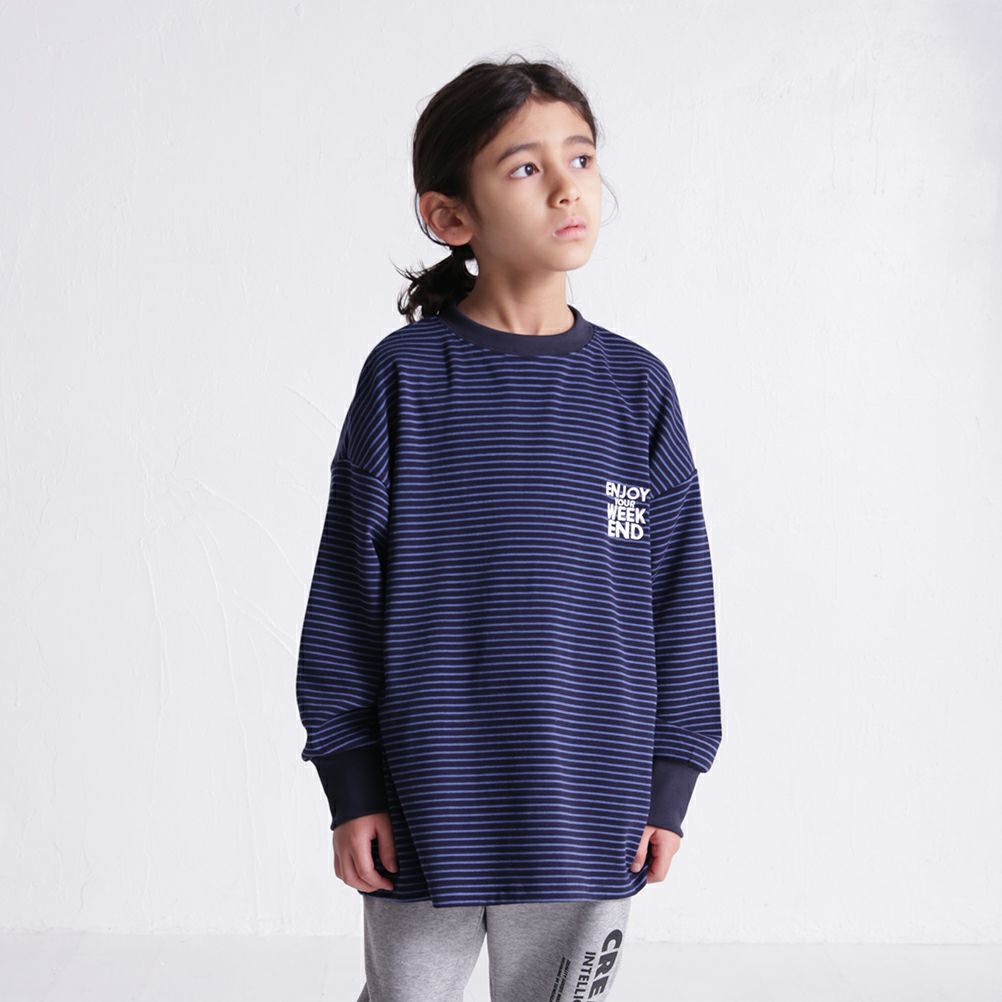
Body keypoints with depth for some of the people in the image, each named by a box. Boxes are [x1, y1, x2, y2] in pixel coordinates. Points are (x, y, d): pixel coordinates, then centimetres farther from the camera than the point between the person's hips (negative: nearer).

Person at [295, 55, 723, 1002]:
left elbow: (678, 597, 5)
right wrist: (352, 783, -3)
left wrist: (668, 783, 4)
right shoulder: (407, 375, -6)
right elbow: (347, 587, -2)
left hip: (587, 807, 2)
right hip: (427, 807, -1)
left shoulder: (637, 387, 0)